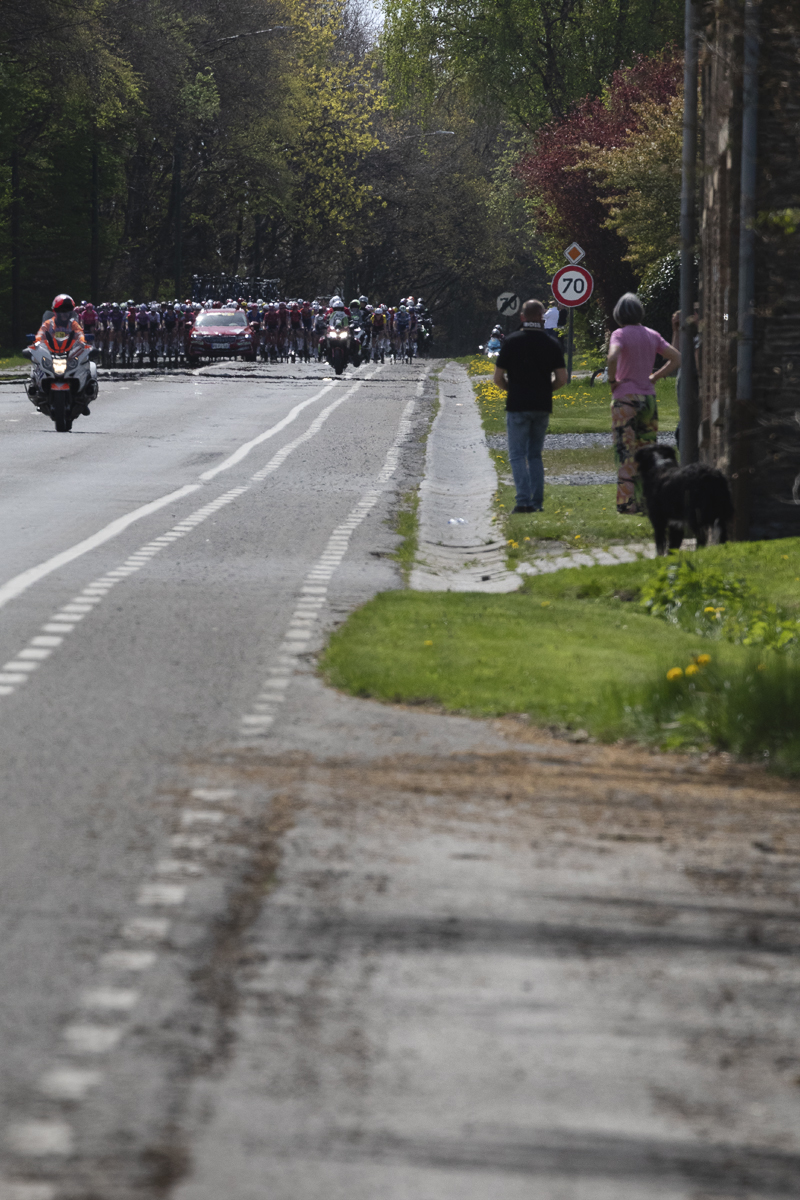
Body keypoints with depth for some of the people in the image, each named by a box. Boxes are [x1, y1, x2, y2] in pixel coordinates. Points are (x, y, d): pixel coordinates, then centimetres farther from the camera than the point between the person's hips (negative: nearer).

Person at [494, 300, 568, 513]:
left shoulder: (511, 342, -6)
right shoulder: (551, 344, 1)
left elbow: (498, 379, -5)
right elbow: (562, 379, 0)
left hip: (518, 405, -3)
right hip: (542, 407, 3)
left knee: (518, 455, -1)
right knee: (535, 455, 15)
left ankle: (524, 501, -14)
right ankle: (537, 501, 9)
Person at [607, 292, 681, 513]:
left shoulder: (620, 334, -9)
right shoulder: (652, 335, 7)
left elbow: (613, 356, -28)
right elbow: (676, 358, 8)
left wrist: (612, 380, -12)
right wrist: (654, 377, 10)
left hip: (625, 398, -5)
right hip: (648, 397, 5)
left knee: (625, 452, -3)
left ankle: (626, 502, -6)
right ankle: (646, 501, 12)